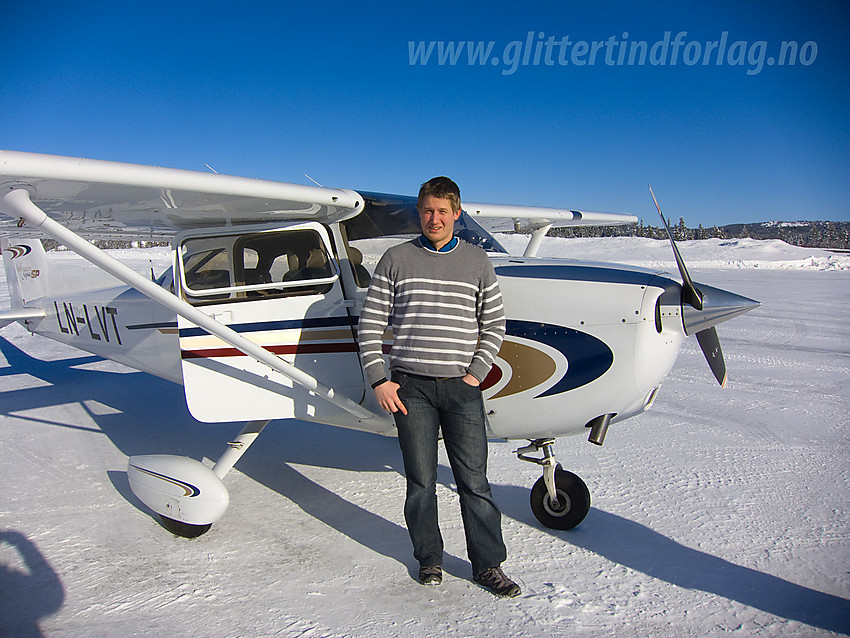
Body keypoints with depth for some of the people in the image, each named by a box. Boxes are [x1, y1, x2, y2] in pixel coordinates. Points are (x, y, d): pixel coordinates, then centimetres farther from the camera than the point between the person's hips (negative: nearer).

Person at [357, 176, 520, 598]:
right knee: (421, 482, 7)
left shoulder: (477, 262, 9)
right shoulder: (396, 260, 5)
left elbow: (494, 325, 11)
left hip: (461, 388, 1)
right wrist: (379, 380, -3)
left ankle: (488, 564, 17)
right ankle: (429, 559, 25)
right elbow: (370, 325, 5)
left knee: (474, 481, 3)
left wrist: (476, 373, -1)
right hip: (410, 387, 0)